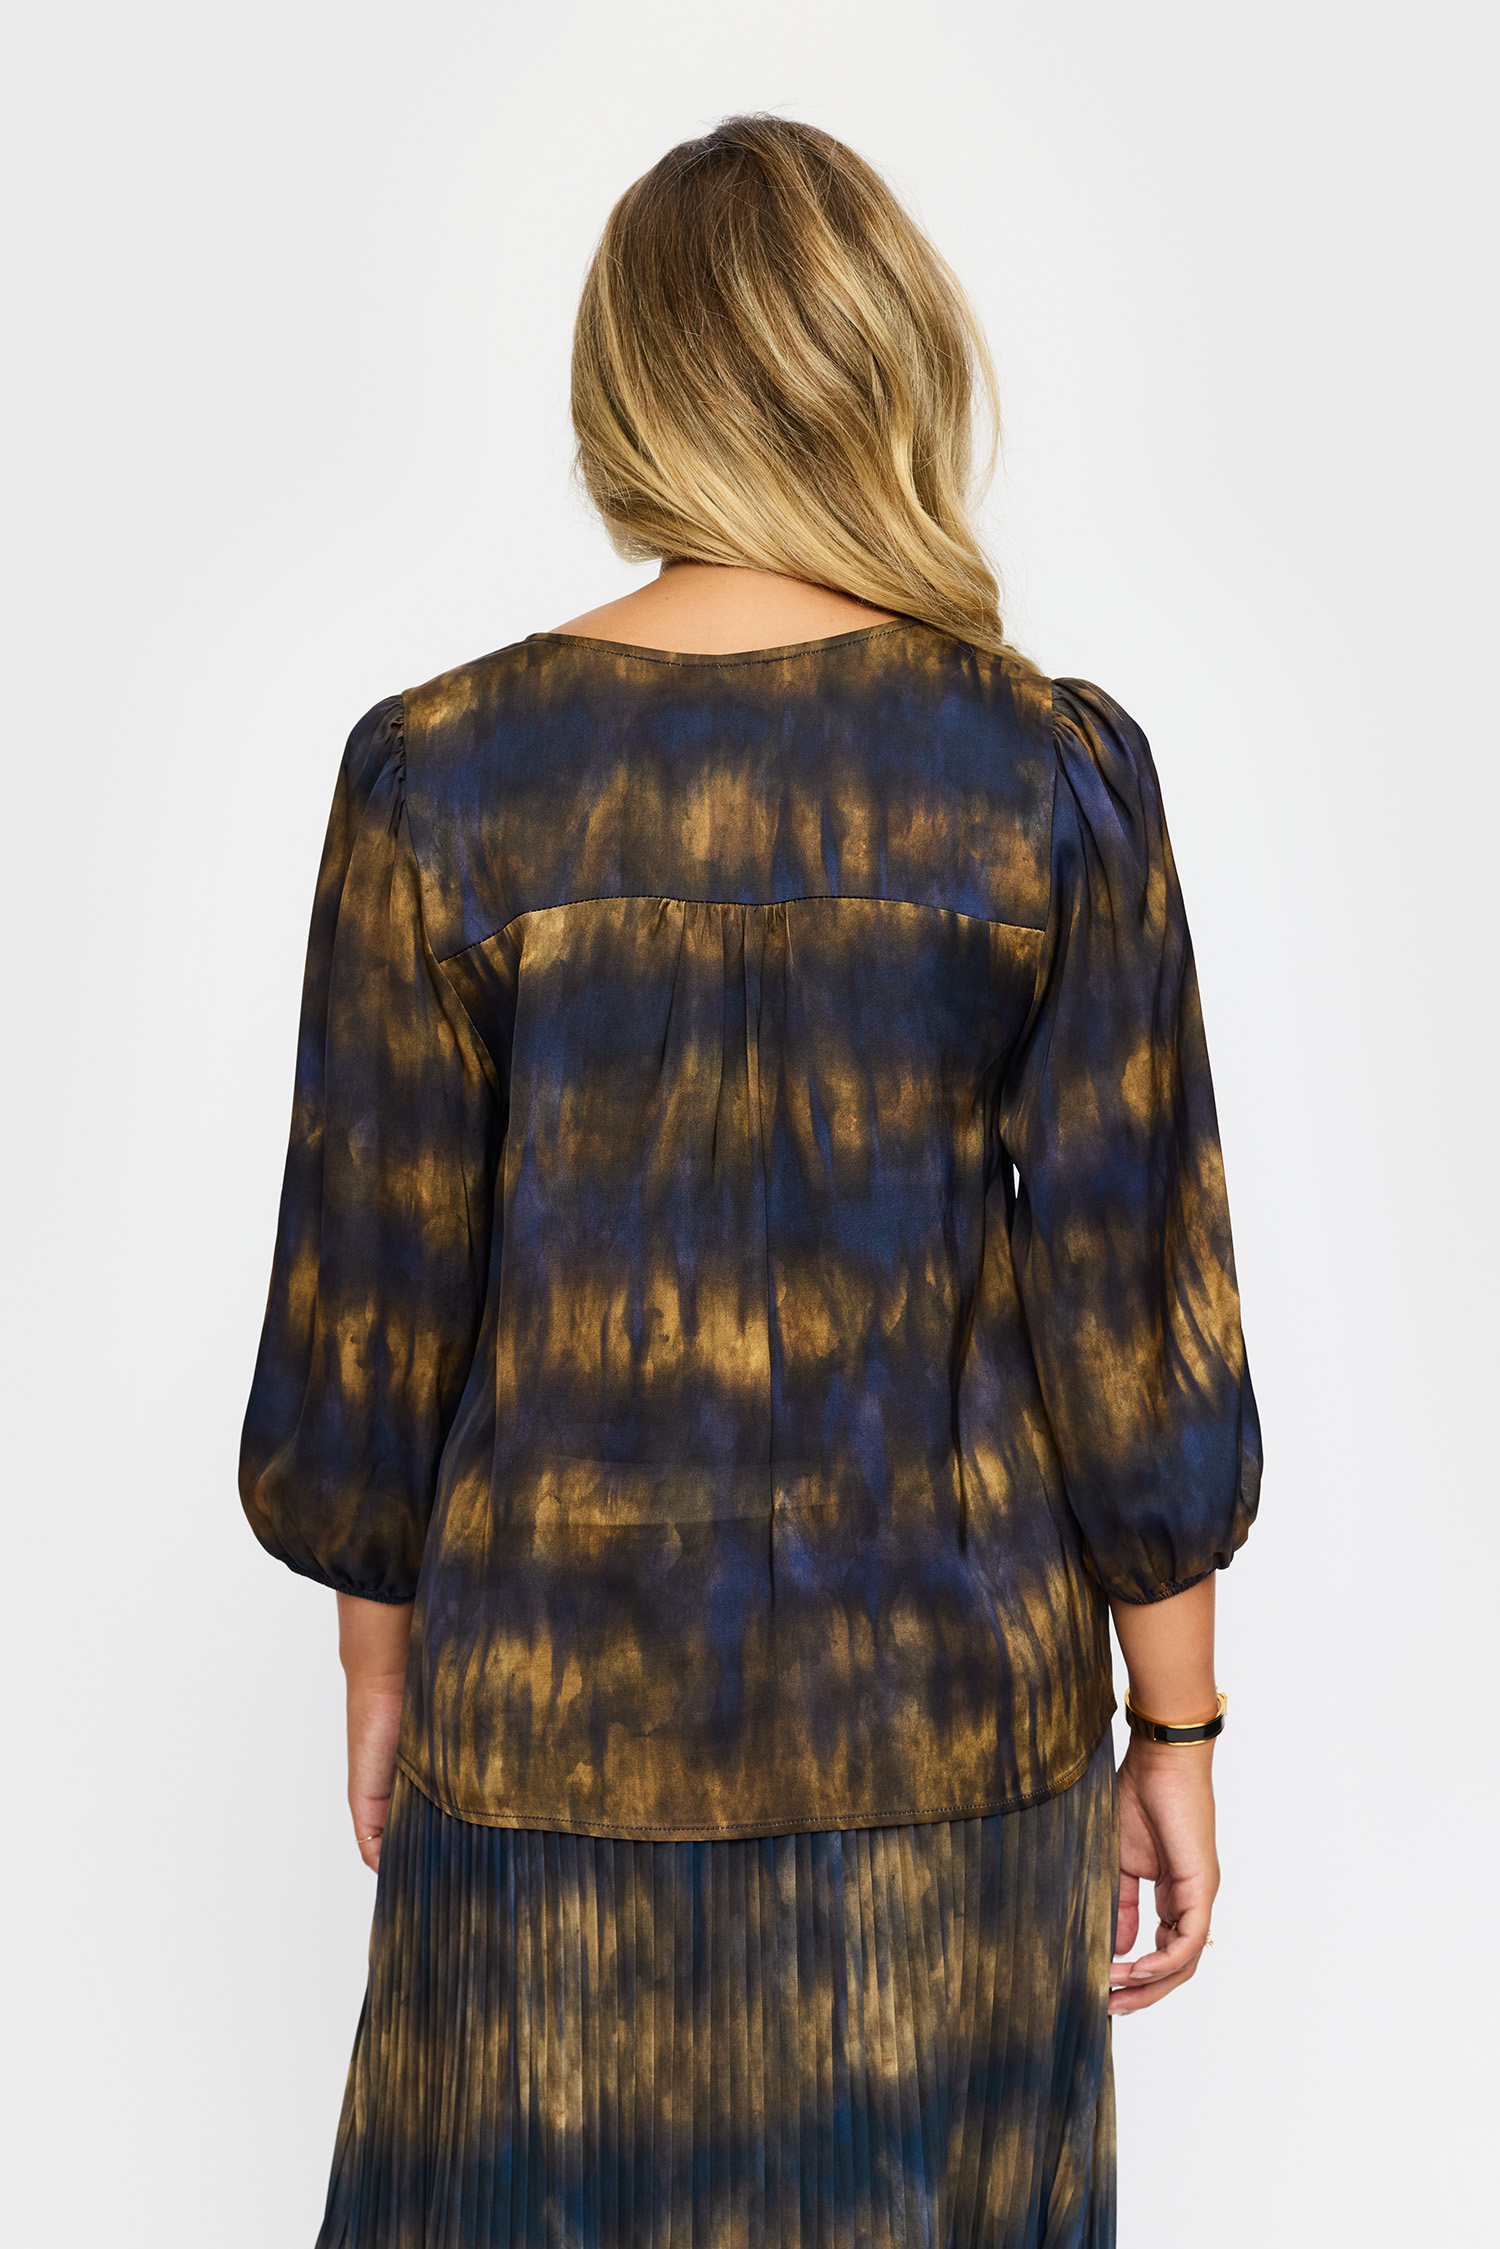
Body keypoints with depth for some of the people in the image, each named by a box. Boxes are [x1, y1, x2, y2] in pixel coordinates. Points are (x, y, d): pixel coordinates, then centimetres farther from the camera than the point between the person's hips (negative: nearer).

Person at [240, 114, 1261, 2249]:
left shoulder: (441, 776, -11)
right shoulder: (1058, 774, -11)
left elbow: (375, 1306, -6)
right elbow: (1139, 1322, -8)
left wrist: (380, 1666, 9)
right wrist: (1179, 1733, 4)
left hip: (563, 1705, 0)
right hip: (950, 1712, 1)